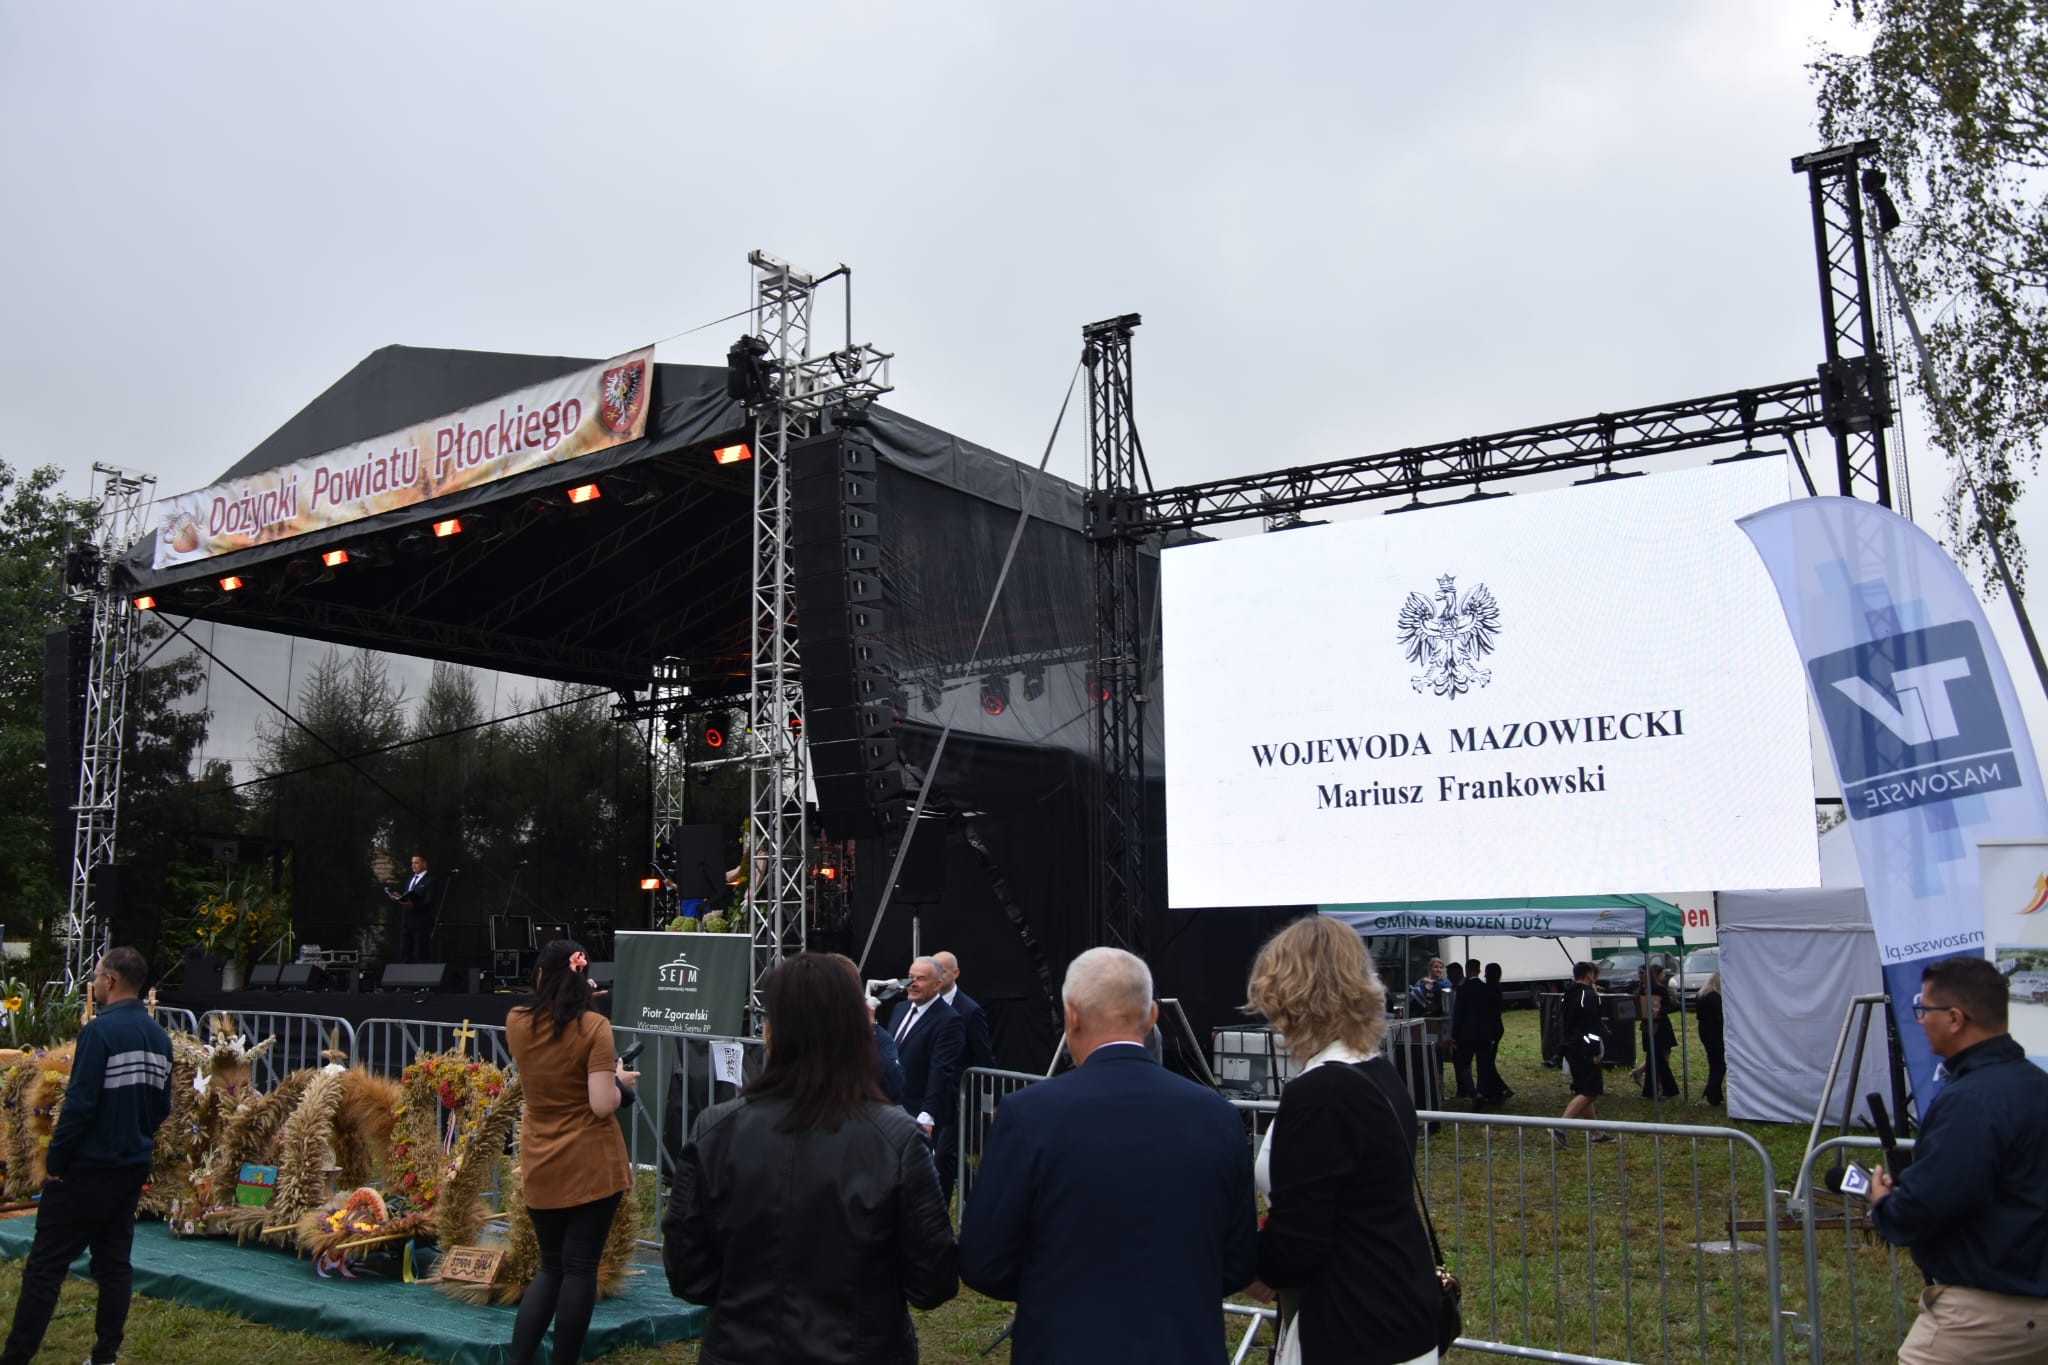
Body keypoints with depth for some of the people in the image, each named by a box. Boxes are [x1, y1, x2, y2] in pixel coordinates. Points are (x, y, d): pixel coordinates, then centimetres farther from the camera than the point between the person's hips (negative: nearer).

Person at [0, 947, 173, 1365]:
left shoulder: (101, 1030, -16)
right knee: (114, 1263, 12)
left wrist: (55, 1161, -11)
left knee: (45, 1268, 0)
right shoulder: (160, 1038, 8)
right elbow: (162, 1107, 13)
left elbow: (80, 1103, -19)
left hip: (87, 1171, -7)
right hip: (133, 1169, 7)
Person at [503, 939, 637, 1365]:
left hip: (540, 1167, 5)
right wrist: (620, 1081, 0)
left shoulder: (516, 1023, -1)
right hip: (591, 1165, -4)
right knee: (579, 1268, 5)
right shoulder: (593, 1027, -14)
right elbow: (603, 1105, -19)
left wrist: (560, 996, 24)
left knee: (551, 1267, 18)